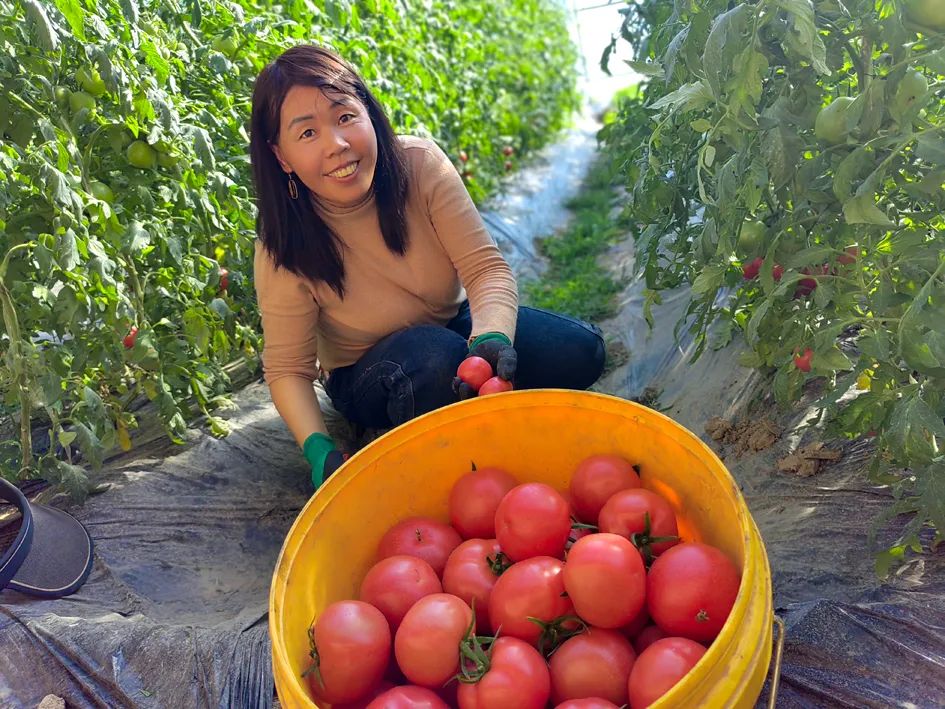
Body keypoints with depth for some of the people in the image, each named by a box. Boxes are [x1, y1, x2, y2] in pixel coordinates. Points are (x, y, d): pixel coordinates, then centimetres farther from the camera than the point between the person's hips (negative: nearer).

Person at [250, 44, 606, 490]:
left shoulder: (420, 164, -21)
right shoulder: (284, 249, -24)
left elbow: (486, 268, -21)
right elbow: (287, 370, -16)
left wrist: (491, 336, -41)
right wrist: (319, 450, -34)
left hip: (455, 323, 3)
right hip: (367, 378, -3)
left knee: (580, 351, -15)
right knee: (438, 359, -37)